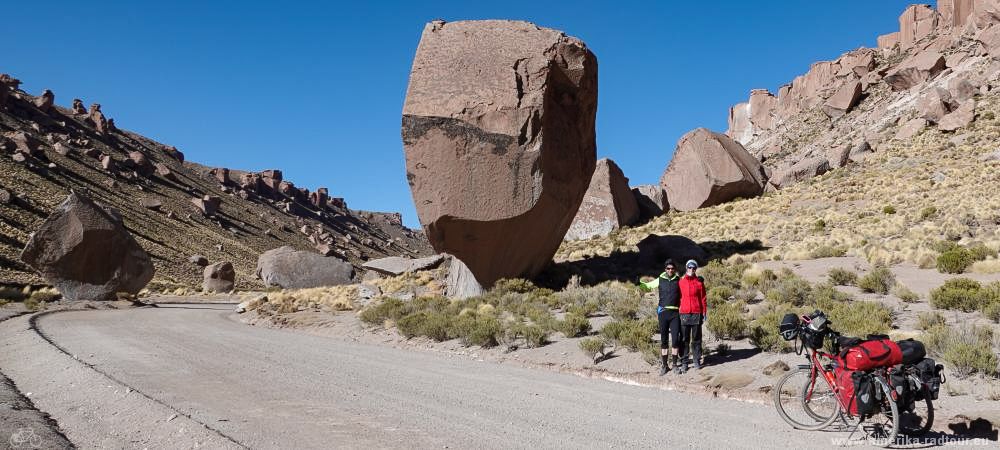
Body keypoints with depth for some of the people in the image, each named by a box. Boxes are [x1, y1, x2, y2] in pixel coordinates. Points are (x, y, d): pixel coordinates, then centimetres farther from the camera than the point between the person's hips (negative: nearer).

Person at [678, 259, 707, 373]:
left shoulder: (699, 282, 4)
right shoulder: (680, 281, 5)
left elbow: (703, 298, 6)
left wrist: (704, 313, 1)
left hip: (697, 314, 0)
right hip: (684, 314, 0)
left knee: (696, 339, 7)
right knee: (684, 339, 3)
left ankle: (697, 361, 15)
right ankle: (684, 363, 8)